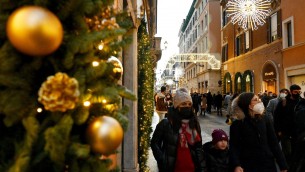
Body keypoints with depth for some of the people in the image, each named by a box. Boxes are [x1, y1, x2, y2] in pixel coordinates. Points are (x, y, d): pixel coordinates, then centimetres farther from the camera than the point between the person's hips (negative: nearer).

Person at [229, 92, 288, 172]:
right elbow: (234, 147, -12)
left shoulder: (265, 120, 2)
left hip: (268, 164, 3)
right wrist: (236, 165, -28)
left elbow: (274, 143, 4)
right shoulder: (237, 124, -8)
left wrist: (283, 165, 2)